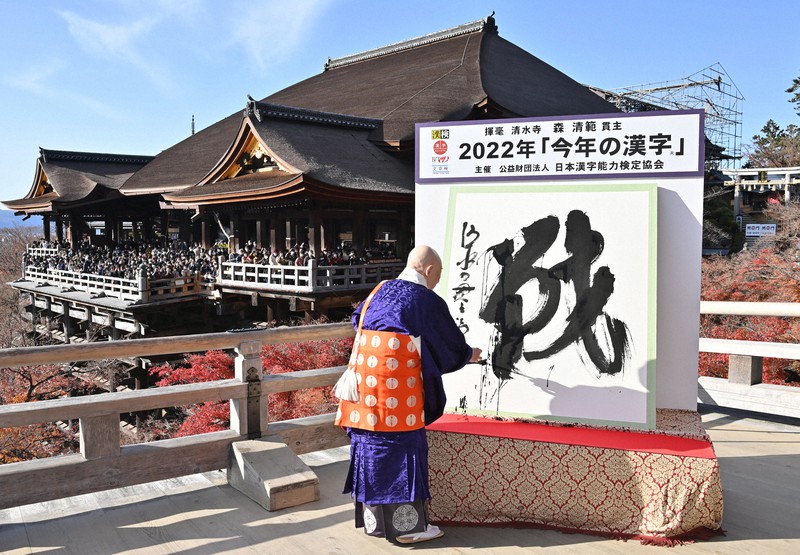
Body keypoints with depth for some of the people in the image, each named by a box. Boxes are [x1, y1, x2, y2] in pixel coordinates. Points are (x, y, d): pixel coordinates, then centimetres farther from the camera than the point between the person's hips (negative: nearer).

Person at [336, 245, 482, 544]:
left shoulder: (380, 290, 14)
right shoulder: (428, 301, -3)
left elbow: (358, 320, 28)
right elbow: (452, 343, 6)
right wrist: (470, 354, 26)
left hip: (364, 377, 7)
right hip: (397, 382, -7)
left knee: (370, 445, 13)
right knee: (402, 446, 3)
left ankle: (373, 518, 24)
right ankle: (406, 525, 12)